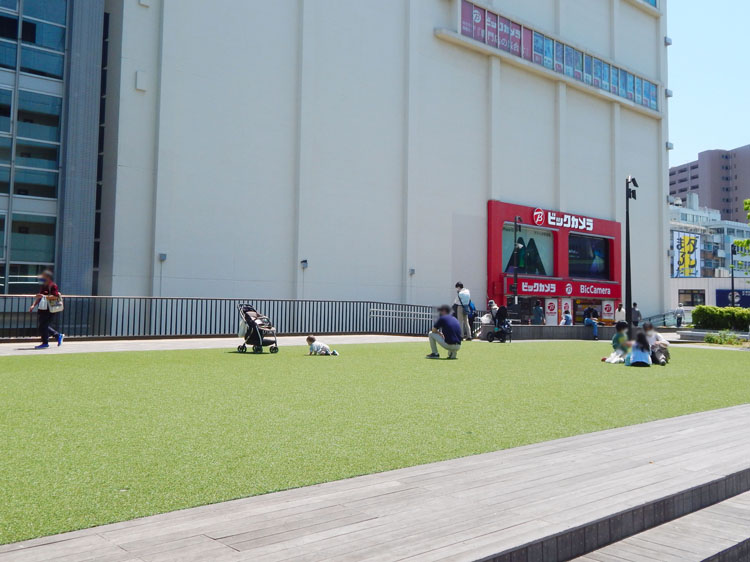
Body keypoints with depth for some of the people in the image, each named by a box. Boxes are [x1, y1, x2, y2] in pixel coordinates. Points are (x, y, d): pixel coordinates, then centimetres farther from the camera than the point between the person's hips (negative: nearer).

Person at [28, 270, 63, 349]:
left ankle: (45, 343, 3)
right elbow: (39, 297, 25)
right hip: (41, 309, 9)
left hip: (49, 310, -9)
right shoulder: (42, 286, 18)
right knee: (44, 326, 12)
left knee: (43, 326, -7)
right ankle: (58, 335, 25)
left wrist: (44, 296, -27)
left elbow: (55, 296, -19)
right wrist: (33, 305, 14)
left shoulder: (53, 286, -8)